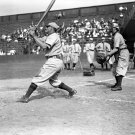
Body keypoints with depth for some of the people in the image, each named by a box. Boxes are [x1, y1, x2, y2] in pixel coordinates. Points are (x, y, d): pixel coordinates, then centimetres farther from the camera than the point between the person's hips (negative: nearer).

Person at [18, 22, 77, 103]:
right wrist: (33, 34, -2)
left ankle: (26, 97, -7)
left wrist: (34, 36, -18)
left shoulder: (54, 36, -9)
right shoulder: (49, 37, 22)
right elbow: (39, 40, 16)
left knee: (38, 78, -9)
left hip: (53, 61, -10)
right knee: (53, 81, 23)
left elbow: (44, 46, -24)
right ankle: (71, 90, 25)